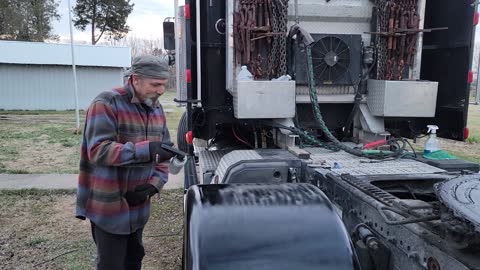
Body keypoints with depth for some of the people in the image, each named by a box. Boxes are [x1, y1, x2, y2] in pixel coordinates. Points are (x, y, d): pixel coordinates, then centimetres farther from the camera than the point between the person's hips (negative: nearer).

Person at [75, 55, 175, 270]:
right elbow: (99, 150, -28)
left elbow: (164, 153, 8)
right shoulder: (106, 104, -17)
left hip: (138, 205, 7)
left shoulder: (157, 109, 6)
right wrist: (148, 149, -36)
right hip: (108, 207, -7)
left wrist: (154, 184, -9)